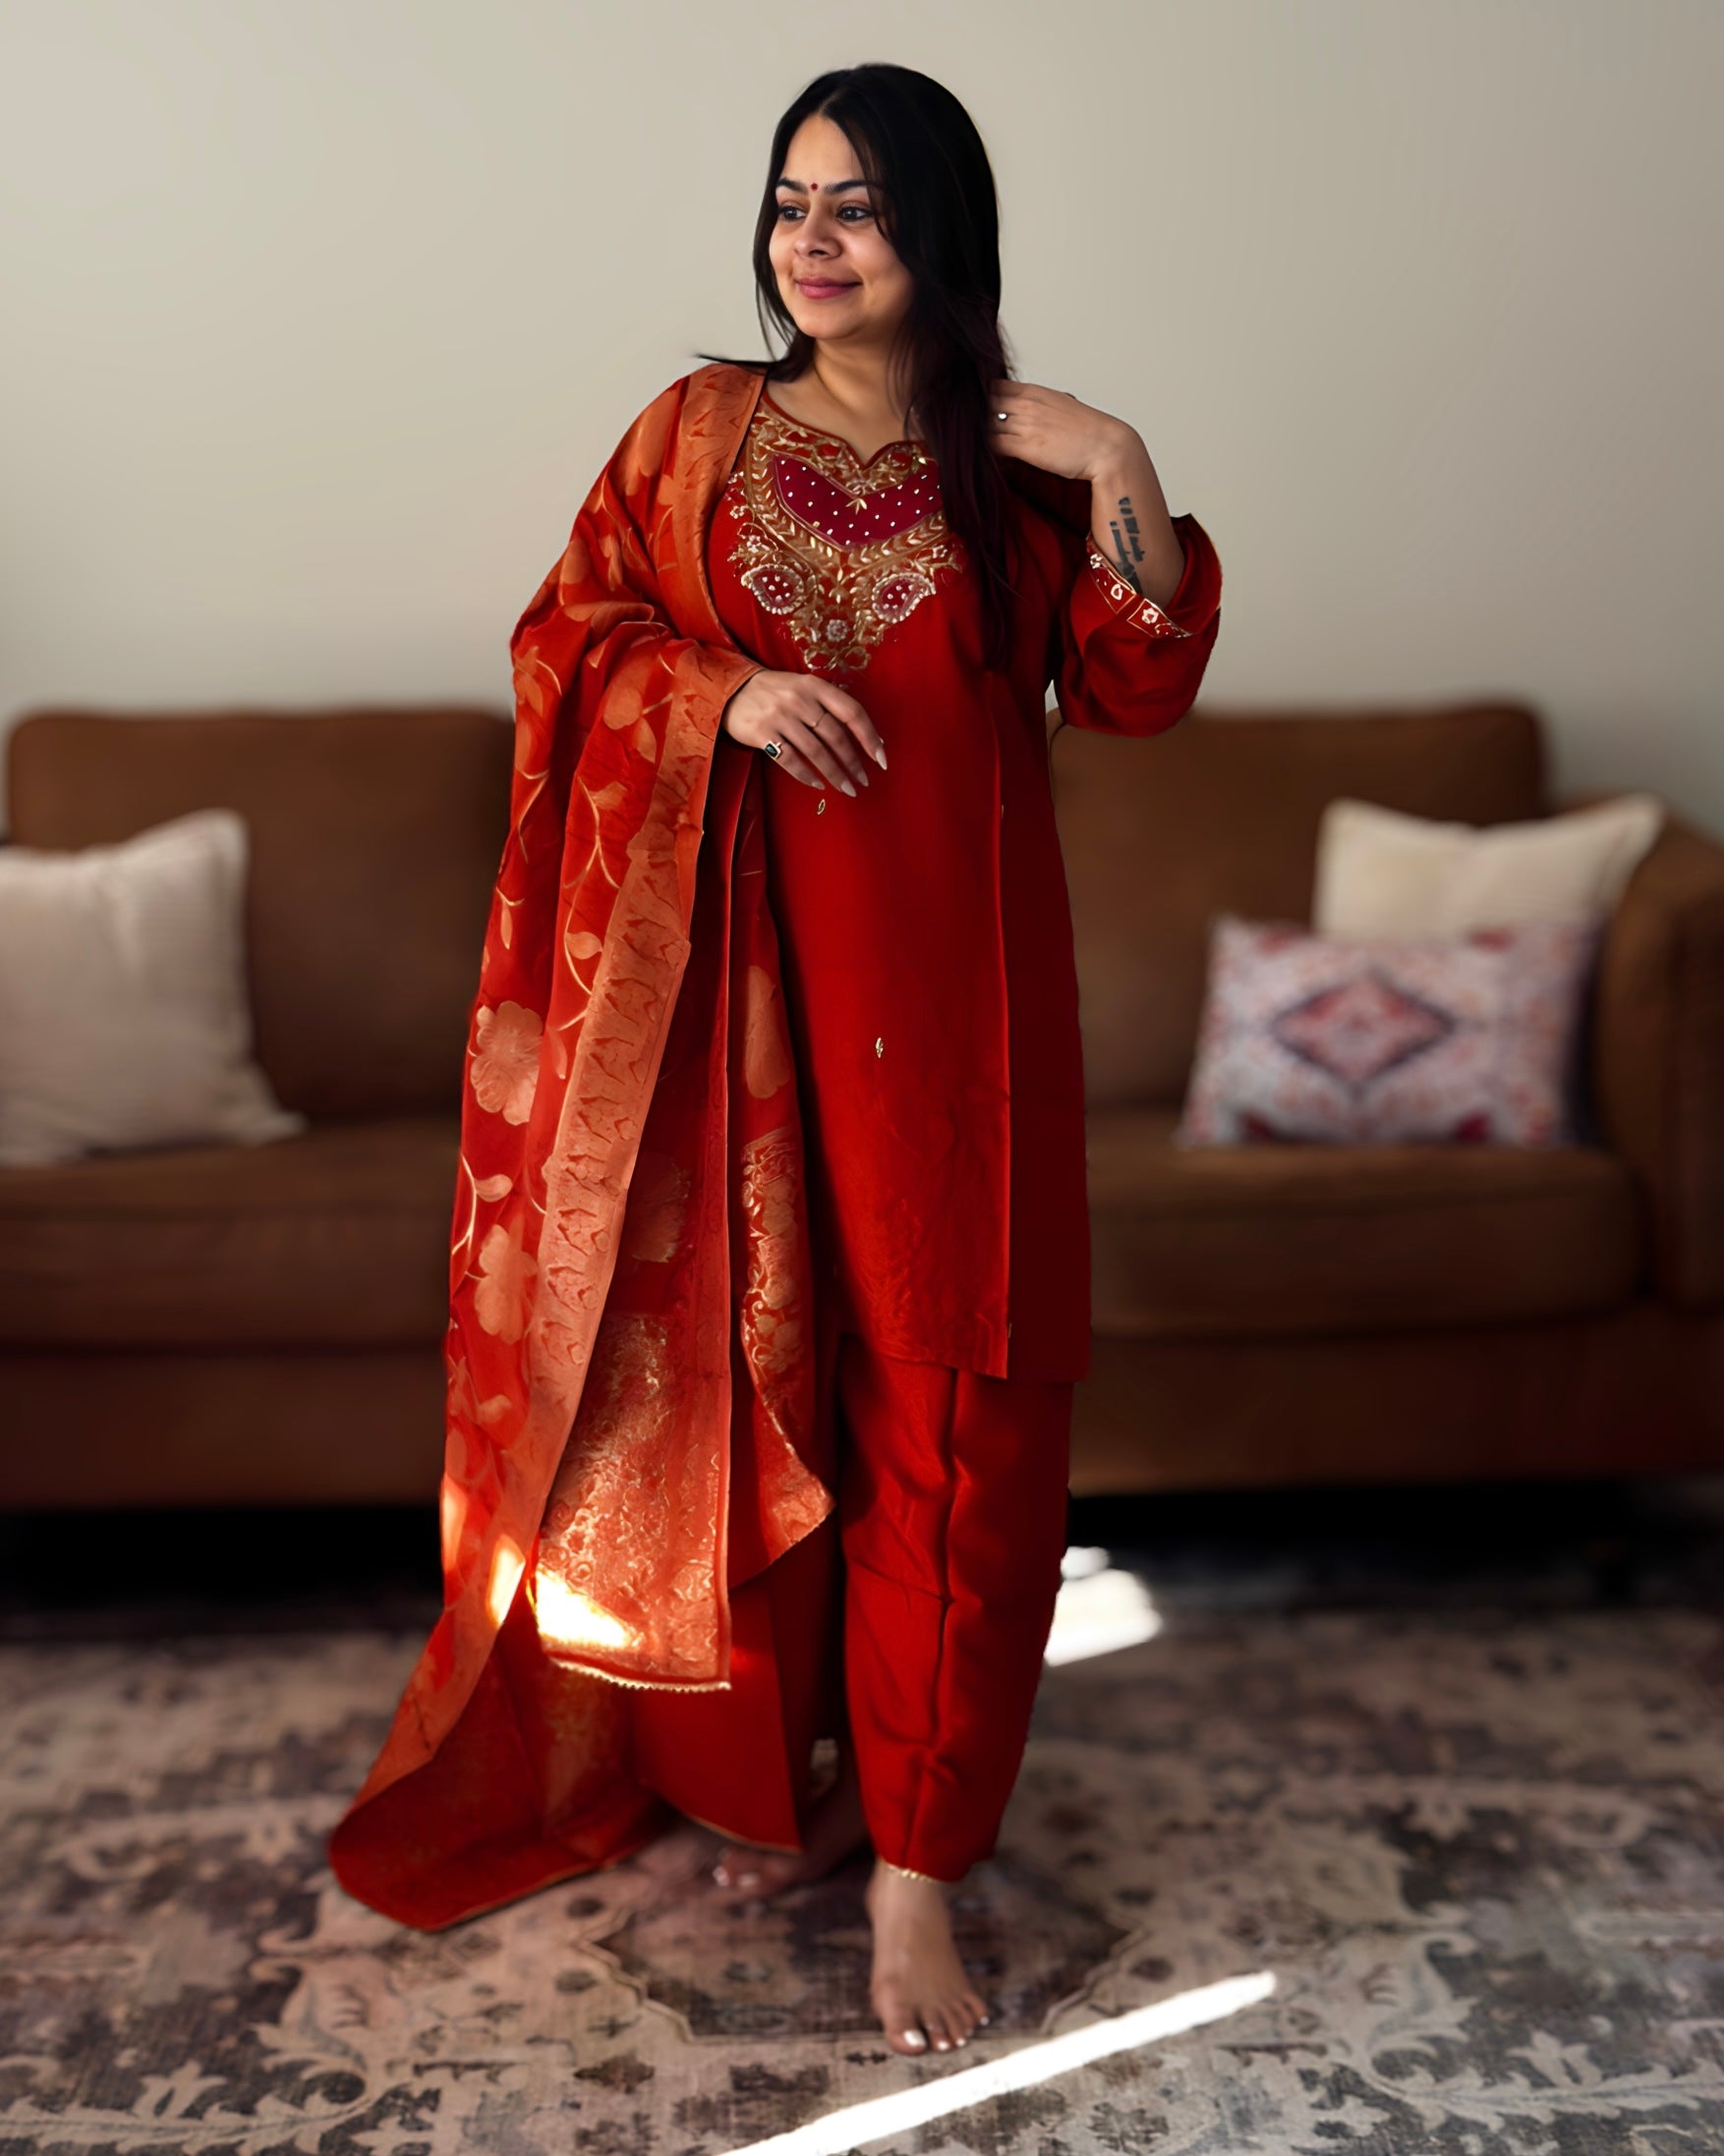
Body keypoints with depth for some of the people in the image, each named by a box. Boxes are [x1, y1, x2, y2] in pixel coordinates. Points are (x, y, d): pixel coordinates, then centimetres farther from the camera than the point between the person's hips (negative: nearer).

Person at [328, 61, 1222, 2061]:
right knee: (751, 1359, 6)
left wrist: (1127, 485, -12)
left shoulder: (1020, 461, 6)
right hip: (741, 963, 1)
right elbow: (561, 638, 7)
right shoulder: (698, 431, 8)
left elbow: (1136, 696, 1)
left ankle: (912, 1857, 8)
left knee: (936, 1391, -2)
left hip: (945, 977, 0)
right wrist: (725, 692, -11)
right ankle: (776, 1746, 28)